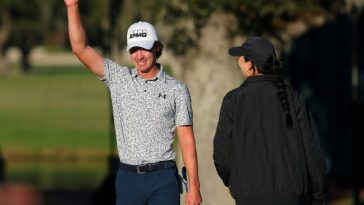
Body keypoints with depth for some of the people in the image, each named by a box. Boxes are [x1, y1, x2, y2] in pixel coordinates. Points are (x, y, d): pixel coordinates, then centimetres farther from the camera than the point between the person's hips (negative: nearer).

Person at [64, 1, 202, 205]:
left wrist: (194, 187, -8)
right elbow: (81, 49, -1)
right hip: (128, 178, 2)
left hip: (163, 179, -2)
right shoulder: (119, 79, 7)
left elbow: (187, 141, -1)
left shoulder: (177, 89, 1)